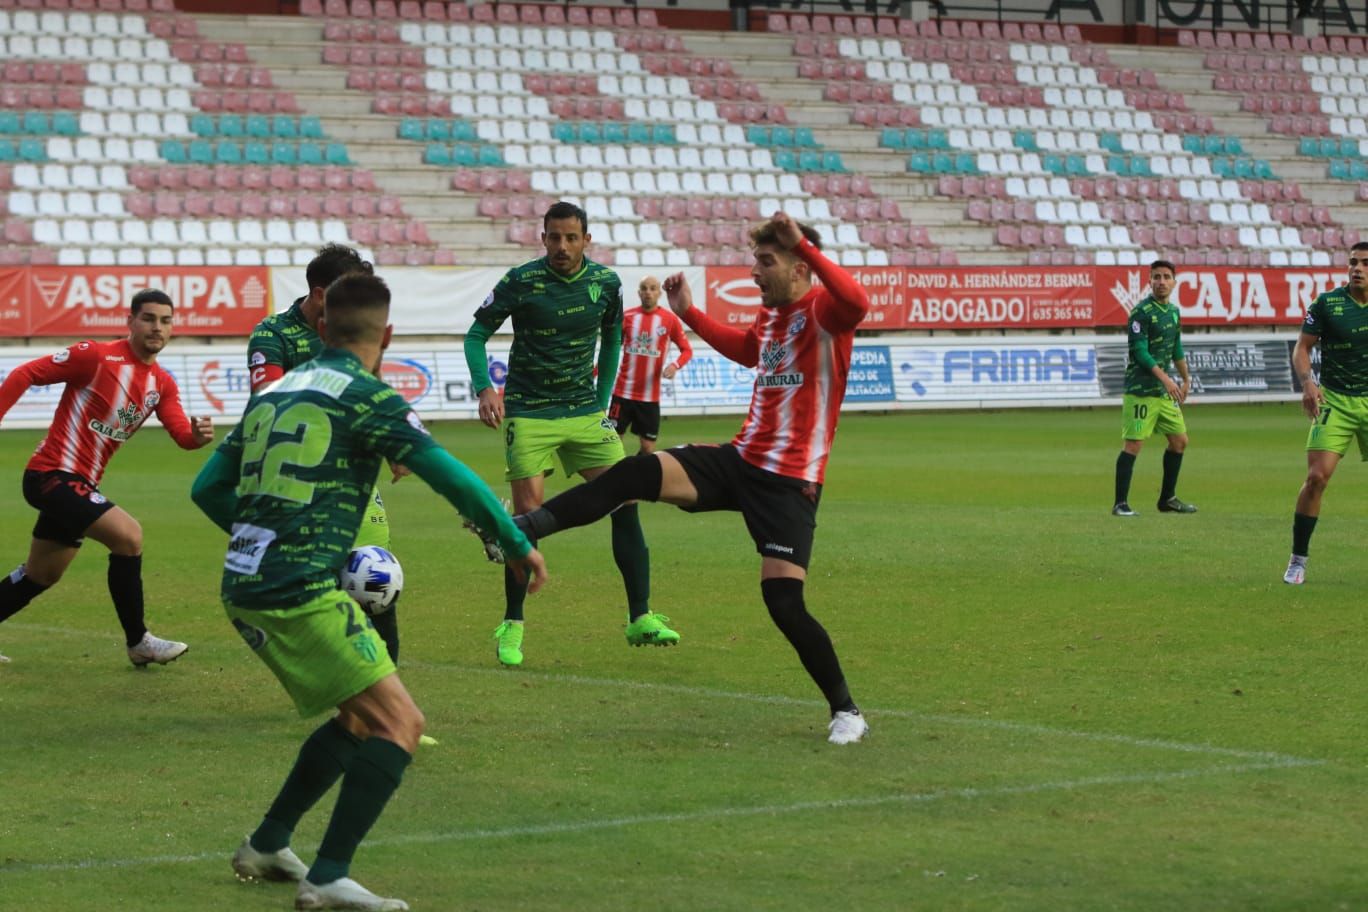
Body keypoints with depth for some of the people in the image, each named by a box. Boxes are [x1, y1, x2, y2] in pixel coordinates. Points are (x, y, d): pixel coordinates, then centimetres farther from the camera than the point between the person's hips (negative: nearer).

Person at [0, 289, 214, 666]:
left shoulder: (162, 384, 5)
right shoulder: (96, 355, -15)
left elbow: (182, 434, -8)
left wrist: (198, 435, -30)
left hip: (78, 483, 9)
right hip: (52, 474, -9)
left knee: (40, 577, 19)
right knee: (128, 536, -20)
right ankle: (138, 642, -8)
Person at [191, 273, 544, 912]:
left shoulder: (275, 393, 16)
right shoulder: (365, 397, -6)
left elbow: (208, 488, 20)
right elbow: (450, 477, -10)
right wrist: (518, 546, 0)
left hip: (244, 589, 9)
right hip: (303, 594, -9)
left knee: (362, 718, 22)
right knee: (400, 723, -6)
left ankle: (267, 847, 27)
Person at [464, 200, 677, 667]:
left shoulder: (605, 282, 1)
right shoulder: (520, 282, -10)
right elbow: (476, 335, -3)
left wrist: (602, 400, 12)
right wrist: (485, 389, -18)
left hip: (585, 411, 4)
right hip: (528, 413, -4)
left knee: (625, 501, -6)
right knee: (529, 513, -10)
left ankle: (640, 617, 1)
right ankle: (512, 626, 5)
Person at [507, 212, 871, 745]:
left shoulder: (823, 310, -12)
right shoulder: (770, 316, 12)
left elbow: (856, 302, -39)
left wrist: (805, 245, -36)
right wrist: (689, 314, 30)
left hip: (790, 482, -7)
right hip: (740, 460, 7)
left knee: (784, 601, -11)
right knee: (639, 472, -12)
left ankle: (846, 711, 6)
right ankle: (526, 528, -13)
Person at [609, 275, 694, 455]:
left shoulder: (669, 319, -2)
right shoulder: (627, 317, 1)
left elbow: (686, 350, 2)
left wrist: (675, 365, -19)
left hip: (650, 396, 0)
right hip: (623, 392, 0)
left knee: (648, 447, 3)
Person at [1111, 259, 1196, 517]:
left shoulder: (1173, 311, 12)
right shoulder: (1142, 312, -13)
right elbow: (1140, 351, -18)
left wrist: (1186, 379, 29)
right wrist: (1165, 378, -24)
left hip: (1164, 391, 9)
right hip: (1141, 390, -9)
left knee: (1179, 440, 13)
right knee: (1133, 444, -10)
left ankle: (1167, 498, 24)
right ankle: (1120, 503, -7)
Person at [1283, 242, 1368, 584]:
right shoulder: (1327, 304, -4)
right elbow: (1303, 347, 0)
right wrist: (1307, 382, -17)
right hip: (1335, 401, -2)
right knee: (1317, 477, -12)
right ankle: (1298, 559, -2)